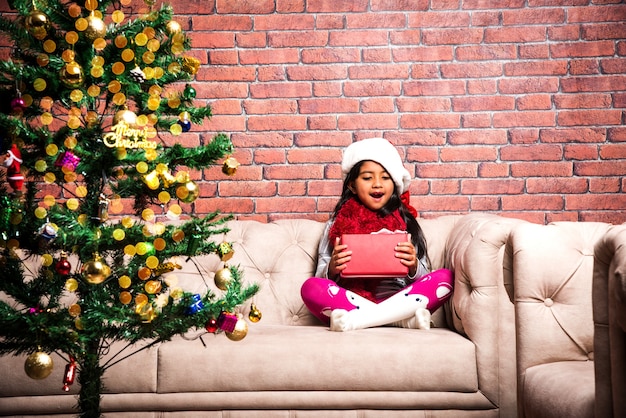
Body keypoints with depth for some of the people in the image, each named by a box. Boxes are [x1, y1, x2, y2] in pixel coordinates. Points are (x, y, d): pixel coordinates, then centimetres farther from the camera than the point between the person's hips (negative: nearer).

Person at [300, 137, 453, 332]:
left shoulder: (406, 223, 16)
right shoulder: (337, 224, 14)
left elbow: (423, 280, 12)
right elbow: (321, 279, 10)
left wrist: (413, 267, -11)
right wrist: (332, 269, -13)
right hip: (348, 302, -1)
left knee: (445, 277, -22)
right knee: (311, 287, -29)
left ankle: (355, 320, -29)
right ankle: (405, 318, -29)